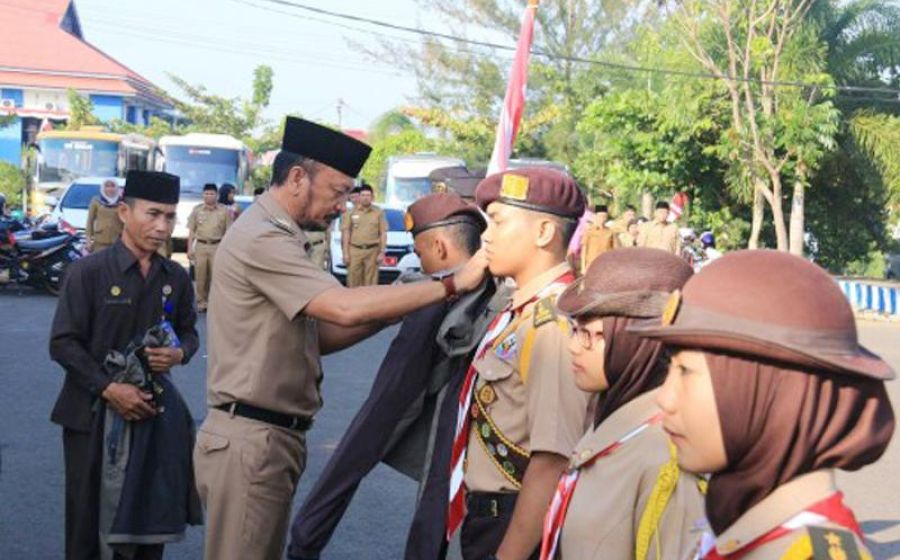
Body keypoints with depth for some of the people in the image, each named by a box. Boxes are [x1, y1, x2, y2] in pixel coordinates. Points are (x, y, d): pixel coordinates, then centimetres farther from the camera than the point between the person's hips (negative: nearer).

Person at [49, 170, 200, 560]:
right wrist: (108, 389, -19)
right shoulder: (88, 272, -9)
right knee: (87, 516, 5)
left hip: (151, 409, 4)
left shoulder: (175, 278, 4)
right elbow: (63, 343, -10)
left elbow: (188, 333, 15)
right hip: (93, 412, -4)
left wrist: (179, 354, -9)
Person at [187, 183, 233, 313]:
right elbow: (191, 230, 9)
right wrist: (190, 248, 2)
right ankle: (201, 302, 10)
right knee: (200, 276, 1)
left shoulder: (224, 211, 2)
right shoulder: (197, 210, 7)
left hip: (217, 246, -1)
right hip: (200, 245, 1)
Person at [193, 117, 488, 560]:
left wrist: (388, 313, 1)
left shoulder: (275, 237, 17)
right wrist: (451, 285, -22)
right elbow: (345, 309, -26)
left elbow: (316, 335, 14)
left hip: (271, 436, 10)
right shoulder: (261, 240, -16)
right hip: (250, 439, -10)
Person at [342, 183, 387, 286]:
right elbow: (346, 232, 5)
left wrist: (382, 252, -2)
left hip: (372, 251, 0)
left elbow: (383, 233, 5)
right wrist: (345, 253, -1)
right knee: (353, 281, -2)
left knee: (370, 282, -1)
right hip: (355, 250, 0)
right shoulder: (351, 212, 7)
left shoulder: (379, 212, 7)